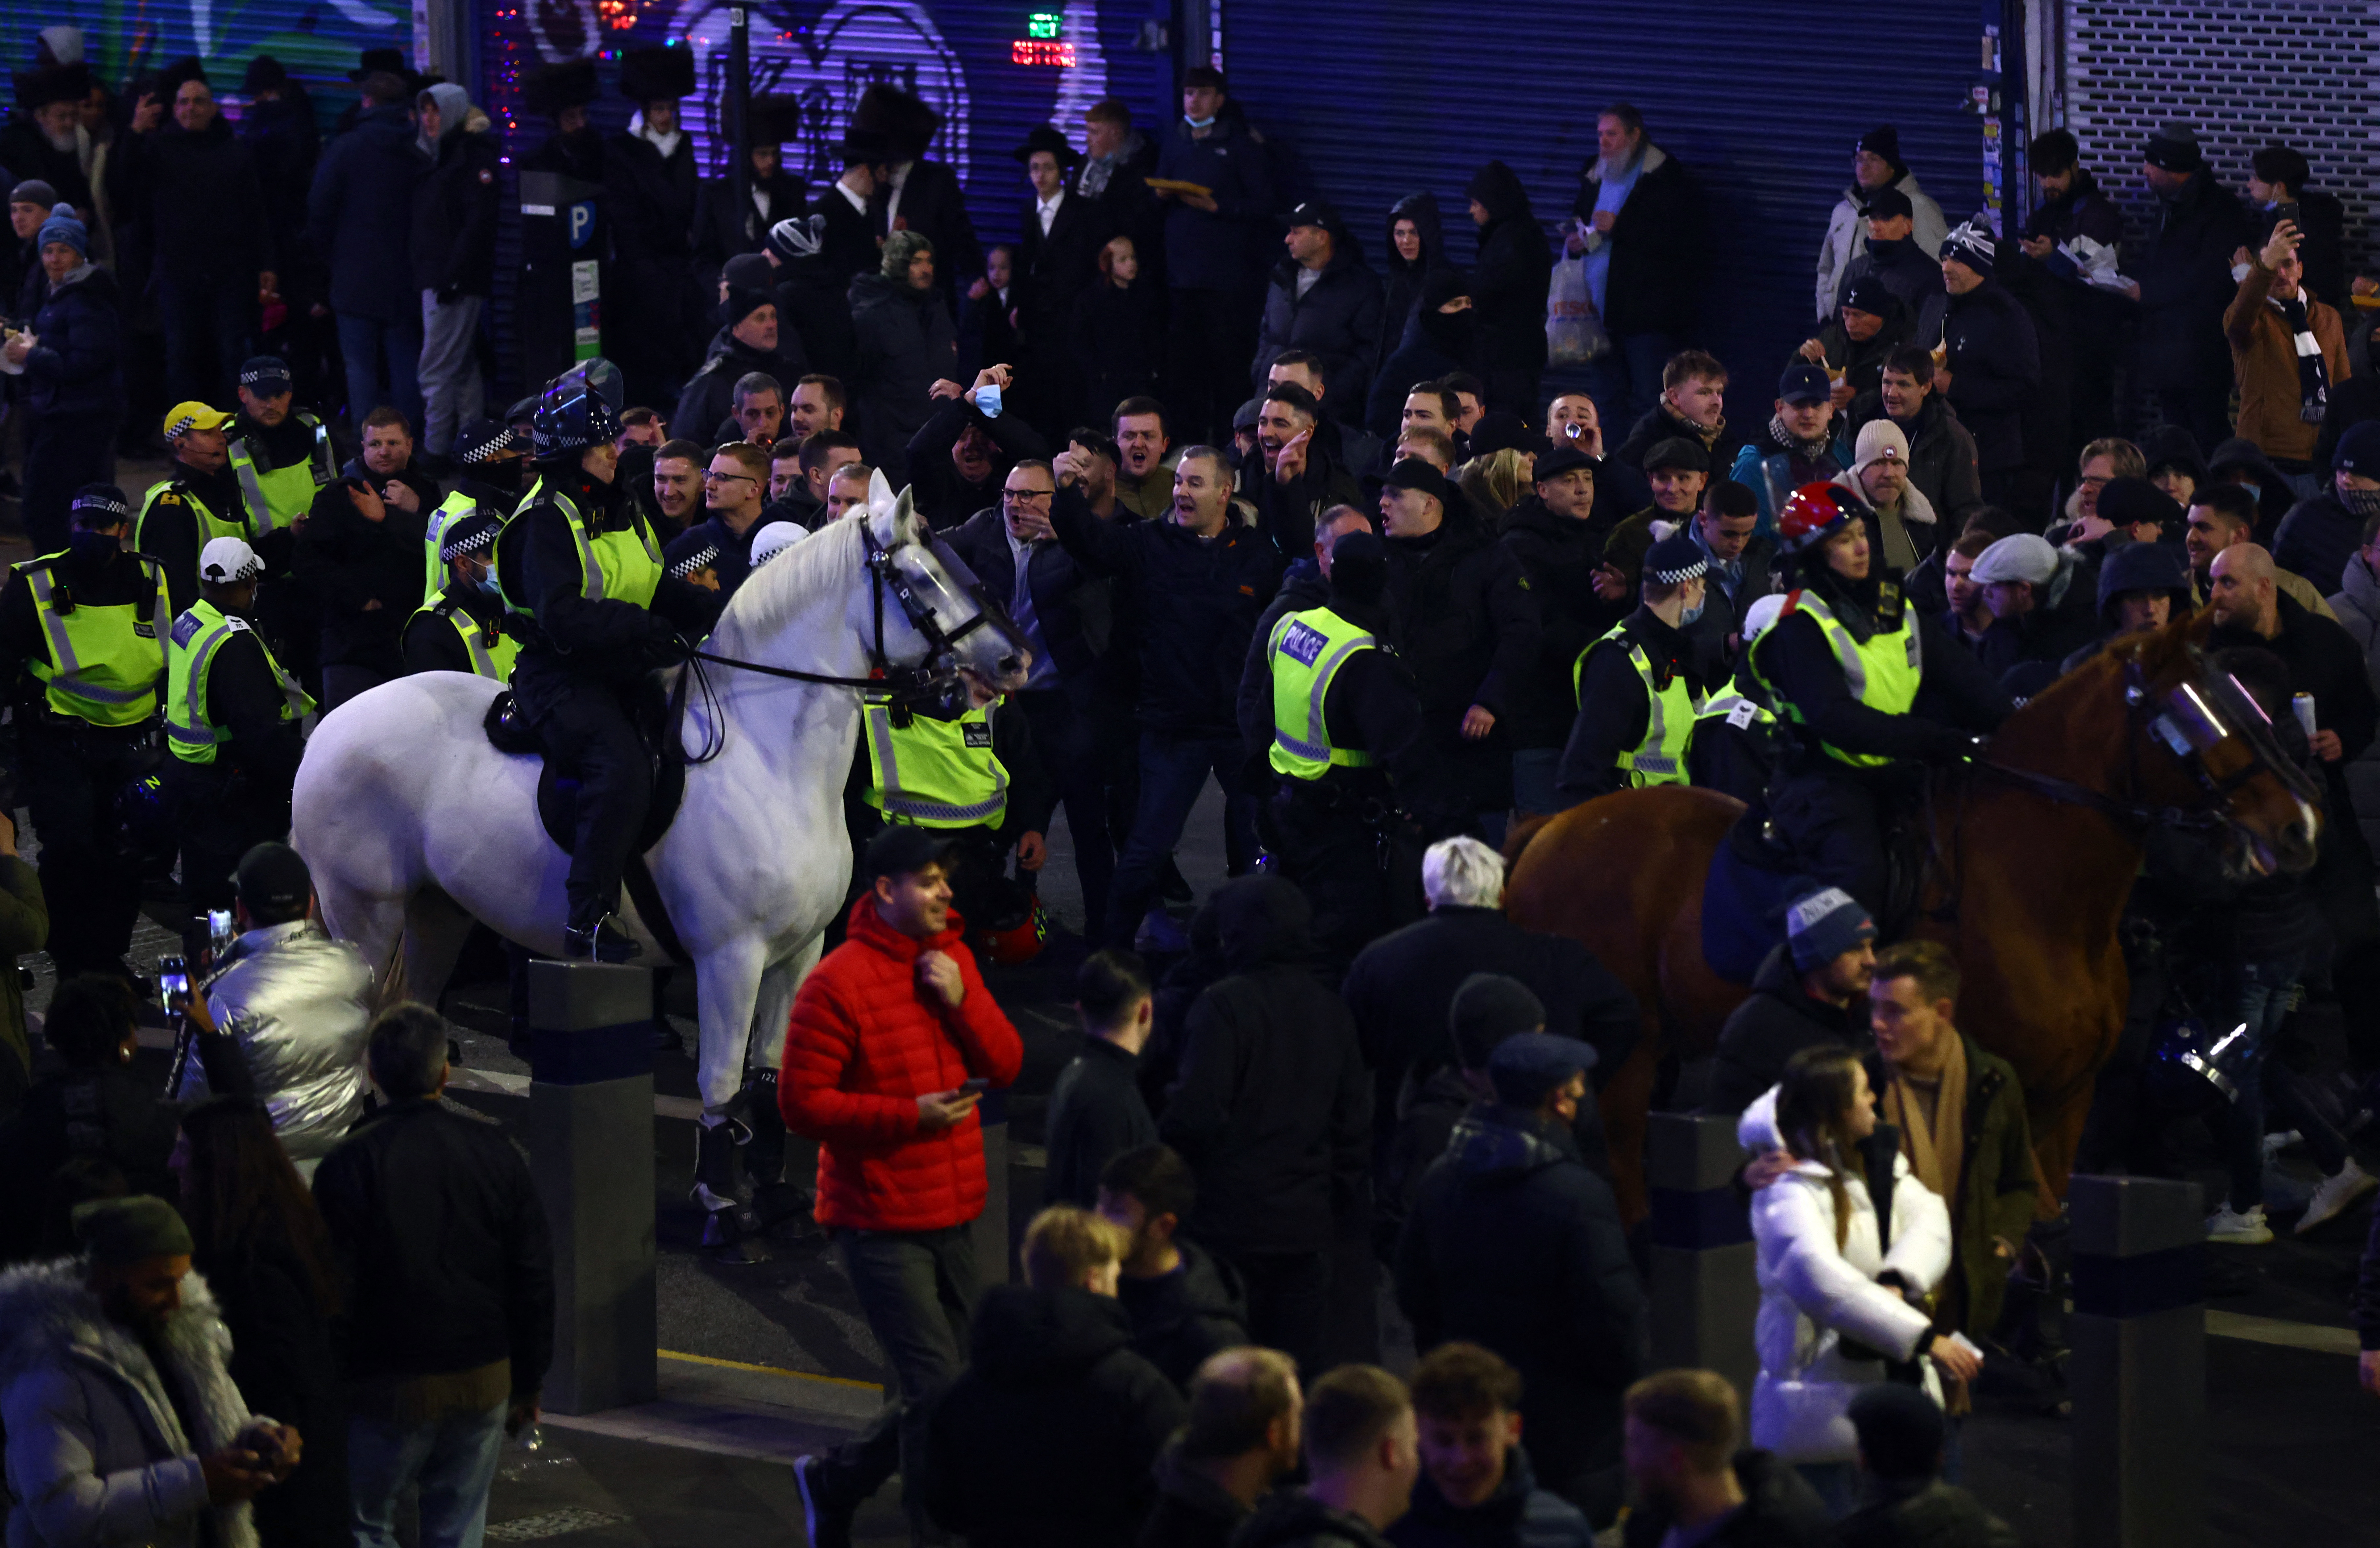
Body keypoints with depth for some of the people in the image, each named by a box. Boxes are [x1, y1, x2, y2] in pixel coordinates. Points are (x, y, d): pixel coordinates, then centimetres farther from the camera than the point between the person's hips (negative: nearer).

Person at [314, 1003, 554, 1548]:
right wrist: (529, 1382, 13)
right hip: (485, 1381, 3)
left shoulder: (348, 1167, -13)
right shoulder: (495, 1152, -2)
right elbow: (534, 1278, 3)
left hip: (390, 1386, -3)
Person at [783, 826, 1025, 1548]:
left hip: (952, 1216, 7)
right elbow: (801, 1103, -15)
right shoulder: (837, 985, -14)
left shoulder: (952, 960, 9)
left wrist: (962, 1000, -11)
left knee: (930, 1391, 14)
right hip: (880, 1224, -7)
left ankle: (833, 1480, 34)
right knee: (935, 1383, -12)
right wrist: (910, 1115, -22)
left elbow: (1006, 1066, 7)